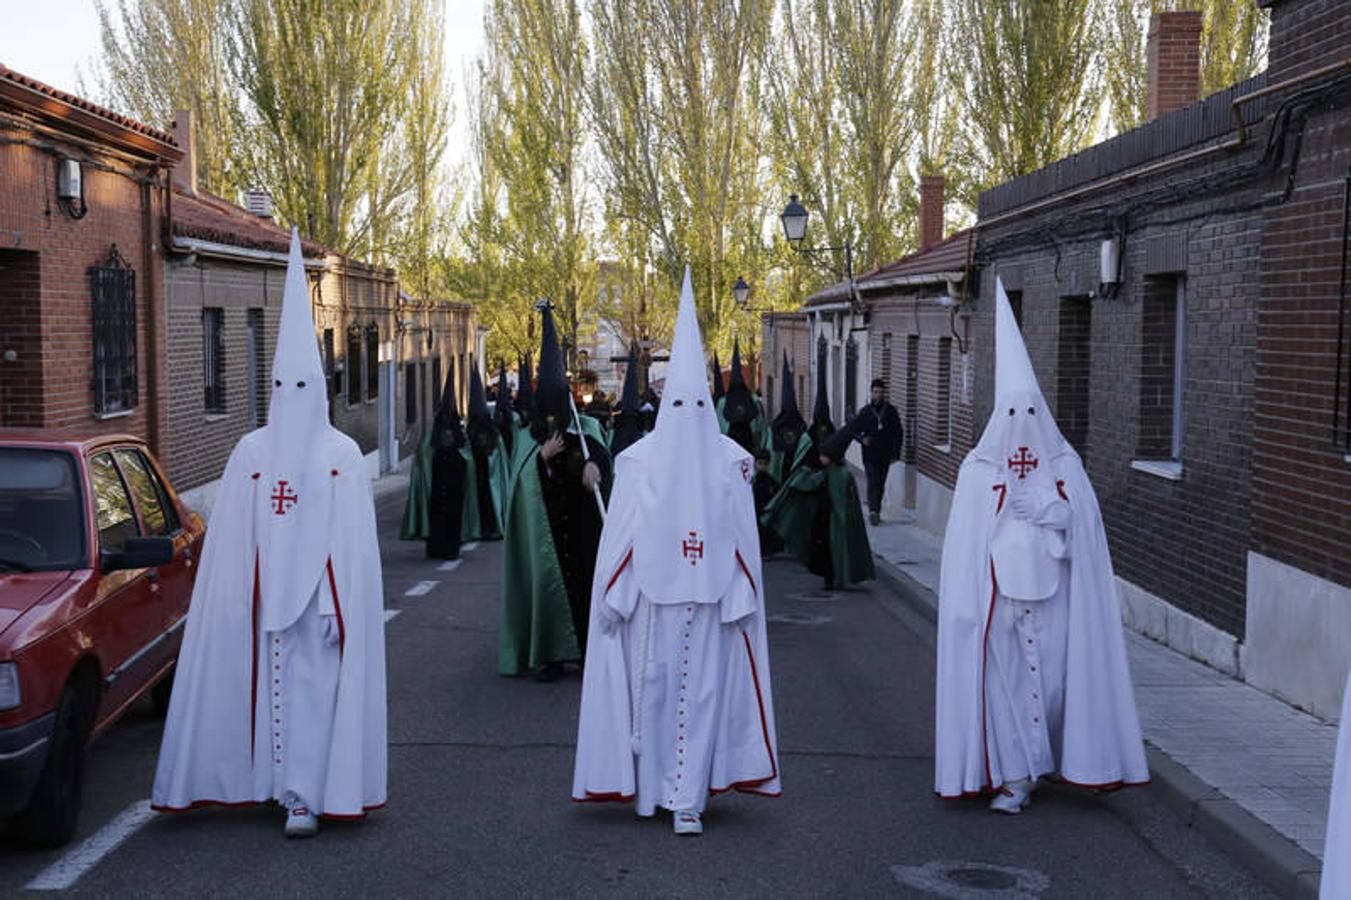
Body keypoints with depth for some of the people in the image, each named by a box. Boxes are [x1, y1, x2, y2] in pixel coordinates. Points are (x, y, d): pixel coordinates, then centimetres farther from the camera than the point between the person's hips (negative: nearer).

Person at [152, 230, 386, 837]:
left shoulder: (341, 455, -2)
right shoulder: (251, 451, 6)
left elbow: (352, 541, -4)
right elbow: (233, 537, 6)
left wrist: (339, 604, -9)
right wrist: (239, 599, 2)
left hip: (320, 591, -3)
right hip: (267, 592, 3)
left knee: (312, 689, -3)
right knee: (272, 687, 6)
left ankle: (303, 793, 2)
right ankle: (296, 787, 18)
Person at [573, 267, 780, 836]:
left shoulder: (637, 459, -7)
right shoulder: (732, 460, -4)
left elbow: (618, 536, -4)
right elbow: (745, 539, -2)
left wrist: (610, 600, 3)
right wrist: (742, 598, 4)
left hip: (649, 597, 0)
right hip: (710, 598, 0)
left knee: (652, 688, 14)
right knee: (702, 690, 4)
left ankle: (652, 789, 24)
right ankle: (688, 798, 0)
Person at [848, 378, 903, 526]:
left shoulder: (891, 411, 5)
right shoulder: (865, 412, 3)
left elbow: (899, 433, 9)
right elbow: (852, 429, 8)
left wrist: (896, 452, 1)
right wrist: (862, 439, -11)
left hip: (885, 456, 2)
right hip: (870, 455, -2)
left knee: (881, 485, 8)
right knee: (873, 482, -15)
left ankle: (876, 512, 18)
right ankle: (873, 511, -24)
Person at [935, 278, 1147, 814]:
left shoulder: (1064, 463, 6)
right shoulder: (978, 469, 2)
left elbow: (1082, 523, 4)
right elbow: (968, 538, 0)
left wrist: (1042, 510, -7)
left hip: (1050, 593, 1)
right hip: (998, 591, -1)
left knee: (1050, 673, 3)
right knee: (1004, 675, -4)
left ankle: (1032, 762, 22)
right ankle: (1013, 775, 1)